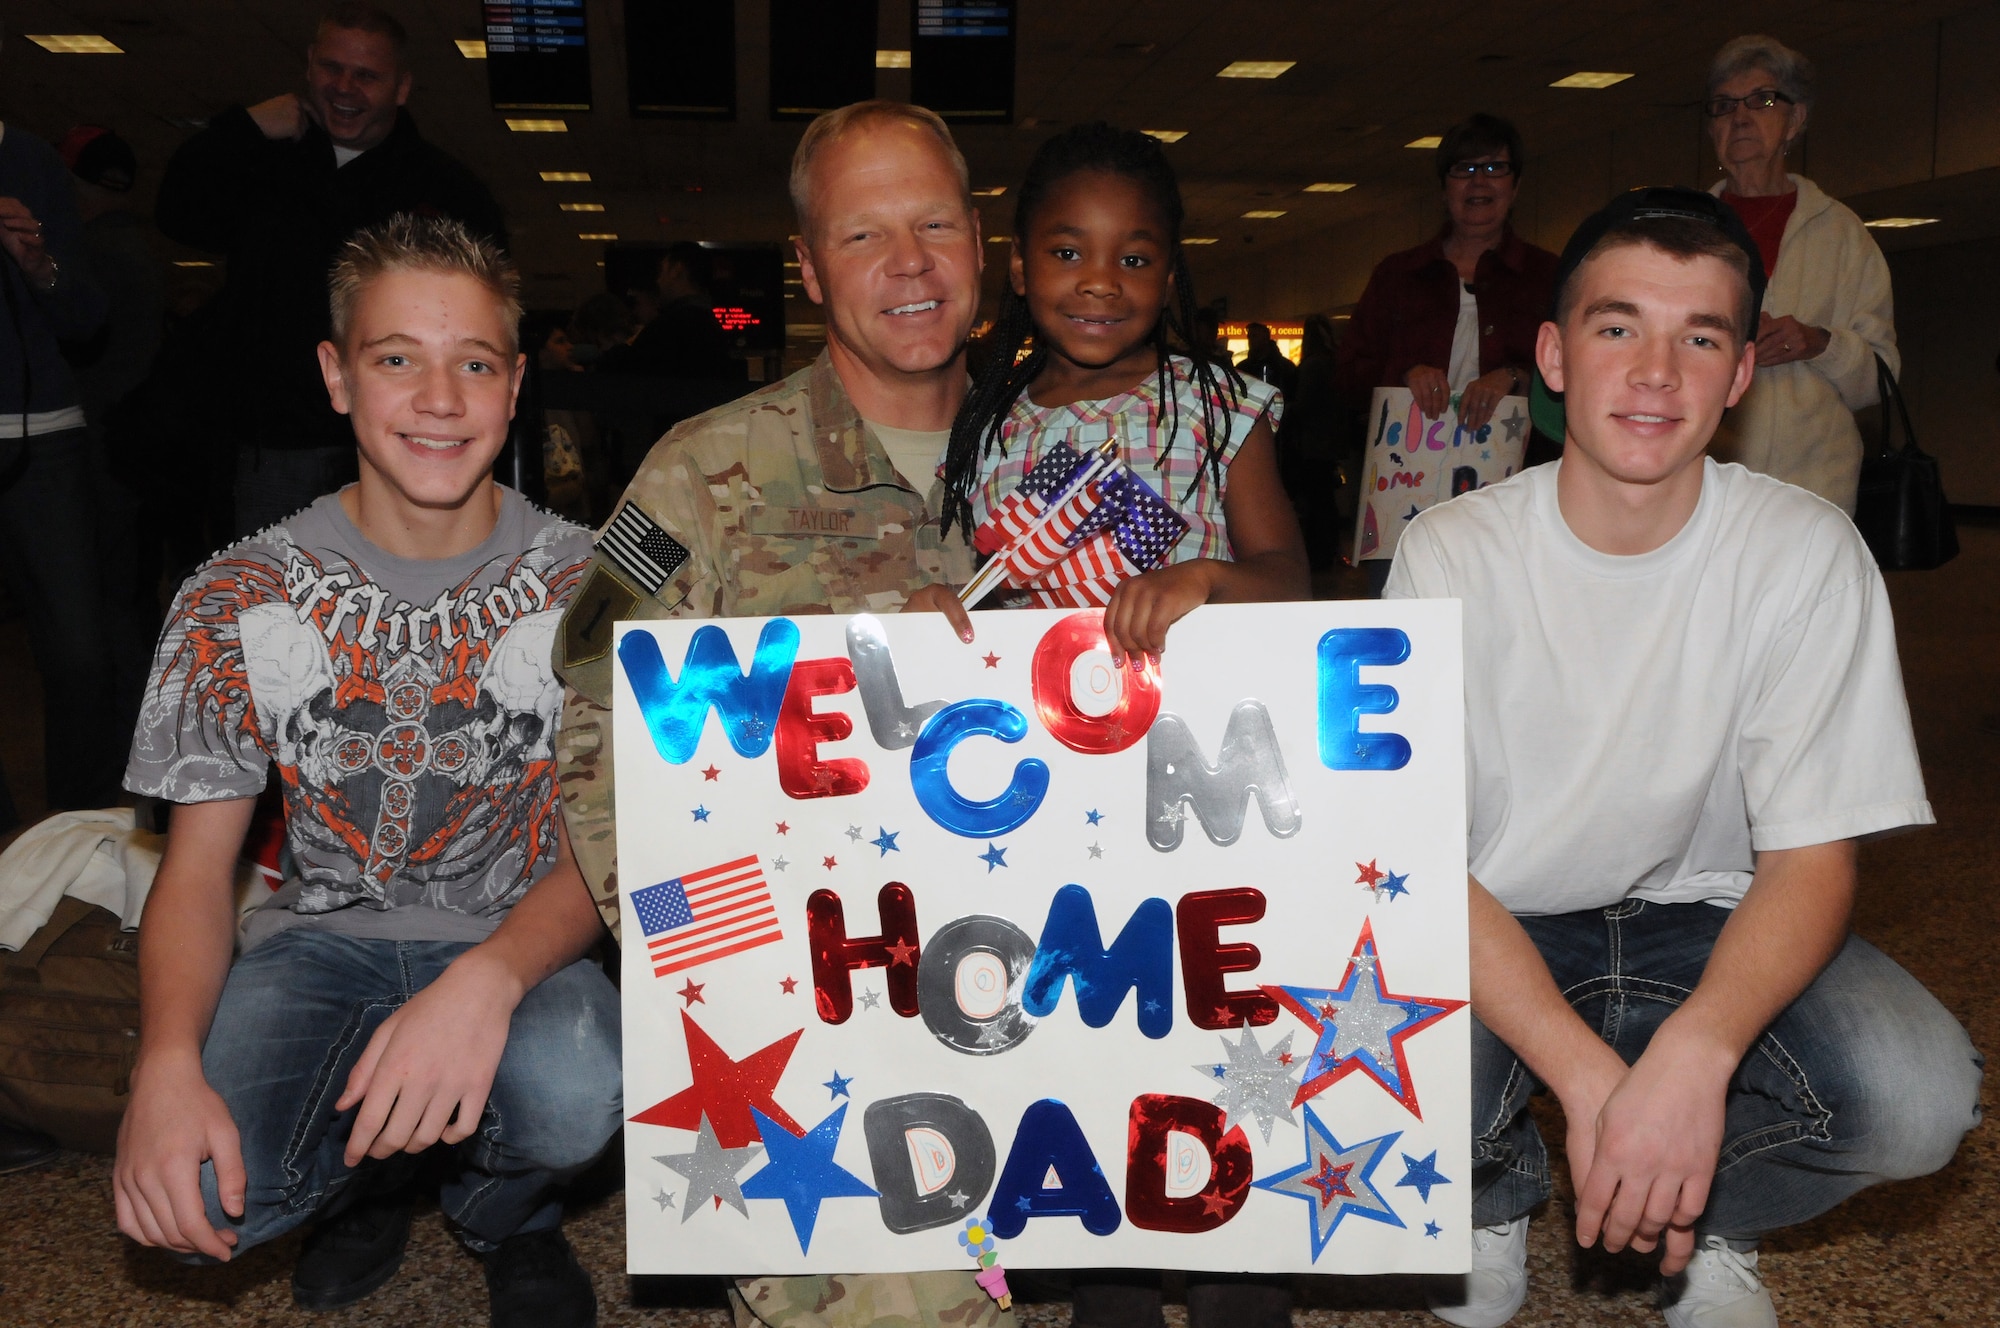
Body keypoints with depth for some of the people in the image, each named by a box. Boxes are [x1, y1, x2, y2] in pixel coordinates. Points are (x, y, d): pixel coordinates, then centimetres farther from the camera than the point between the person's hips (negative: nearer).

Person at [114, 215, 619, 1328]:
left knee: (574, 1090, -34)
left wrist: (488, 980, -32)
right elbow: (198, 867, -2)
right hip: (321, 938, 1)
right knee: (193, 1195, -26)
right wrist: (169, 1063, -23)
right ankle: (373, 1163, 12)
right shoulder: (238, 599, -4)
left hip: (524, 943, -1)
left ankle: (504, 1210, 6)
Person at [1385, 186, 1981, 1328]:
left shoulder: (1807, 553, -11)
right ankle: (1499, 1192, 8)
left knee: (1920, 1096, -28)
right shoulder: (1452, 554, -13)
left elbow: (1812, 858, -14)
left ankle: (1713, 1226, 8)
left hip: (1707, 922, 1)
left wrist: (1693, 1051, -35)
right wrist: (1587, 1076, -33)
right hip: (1501, 930, -1)